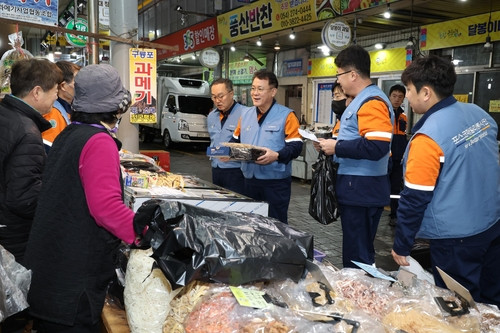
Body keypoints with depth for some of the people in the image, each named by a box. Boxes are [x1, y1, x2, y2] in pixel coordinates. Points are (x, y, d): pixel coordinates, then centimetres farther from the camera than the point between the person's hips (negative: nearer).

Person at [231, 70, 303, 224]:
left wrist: (276, 156, -31)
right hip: (250, 180, 6)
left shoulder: (286, 115, -6)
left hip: (276, 182, -5)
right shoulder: (245, 115, 12)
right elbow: (236, 140, 18)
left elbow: (295, 147, -14)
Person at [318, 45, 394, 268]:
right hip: (356, 187, 11)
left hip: (363, 189, -11)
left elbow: (376, 147, -28)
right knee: (357, 250, 19)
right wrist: (332, 144, 11)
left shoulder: (372, 101, -17)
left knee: (358, 255, -1)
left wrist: (337, 147, -18)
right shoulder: (363, 99, 17)